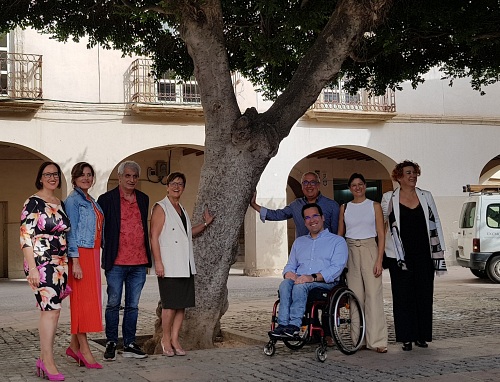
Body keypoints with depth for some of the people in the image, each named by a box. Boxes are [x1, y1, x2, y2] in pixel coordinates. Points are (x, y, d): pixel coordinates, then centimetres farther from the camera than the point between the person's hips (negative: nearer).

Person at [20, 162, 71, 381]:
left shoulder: (60, 204, 15)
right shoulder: (33, 203, -6)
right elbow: (25, 237, -11)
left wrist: (65, 266, 17)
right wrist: (32, 267, -17)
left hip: (60, 264, 7)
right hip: (41, 264, -7)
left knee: (50, 310, 8)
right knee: (51, 310, -11)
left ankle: (44, 357, 16)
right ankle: (48, 362, -5)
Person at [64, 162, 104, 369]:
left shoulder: (91, 201, 18)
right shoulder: (73, 200, -7)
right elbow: (71, 232, -12)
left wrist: (97, 258, 16)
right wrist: (75, 261, -17)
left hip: (92, 254, 9)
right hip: (80, 254, -9)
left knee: (89, 300, 8)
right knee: (83, 300, -7)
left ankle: (75, 345, 15)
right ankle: (84, 349, -5)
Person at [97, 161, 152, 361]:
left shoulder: (143, 199, 12)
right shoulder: (107, 199, -3)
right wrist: (105, 255, -4)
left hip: (139, 262, 4)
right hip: (116, 262, -4)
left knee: (133, 306, 10)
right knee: (113, 304, 4)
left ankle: (129, 344, 17)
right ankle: (111, 343, 15)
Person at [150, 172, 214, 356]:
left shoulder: (182, 209, 20)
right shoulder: (160, 208, -3)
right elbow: (154, 237, -10)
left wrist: (205, 224, 24)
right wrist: (158, 262, -17)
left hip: (185, 265, 7)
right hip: (169, 266, -7)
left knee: (182, 304, 5)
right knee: (170, 304, -6)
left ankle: (175, 339, 12)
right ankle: (166, 339, 7)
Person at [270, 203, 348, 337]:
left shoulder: (337, 241, 12)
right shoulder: (299, 242, 31)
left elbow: (337, 268, -4)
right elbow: (290, 264, 26)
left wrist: (314, 277, -20)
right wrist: (288, 273, -2)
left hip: (325, 283, -4)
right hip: (299, 280, 4)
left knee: (300, 286, -36)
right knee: (285, 284, -31)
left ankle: (294, 325, -43)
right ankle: (282, 325, -42)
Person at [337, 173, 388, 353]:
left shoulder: (374, 206, 5)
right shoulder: (345, 208, 12)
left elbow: (381, 234, 0)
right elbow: (340, 234, 14)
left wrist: (379, 260, -9)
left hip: (370, 249, -2)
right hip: (350, 251, 2)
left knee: (373, 295, -9)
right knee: (355, 296, 2)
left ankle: (377, 341, -9)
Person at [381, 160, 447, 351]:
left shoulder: (426, 196, 9)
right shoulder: (389, 198, 2)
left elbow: (435, 224, 10)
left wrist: (439, 252, 6)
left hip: (424, 255, 2)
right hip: (400, 256, -2)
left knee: (424, 295, 4)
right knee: (403, 296, 0)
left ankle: (422, 335, 14)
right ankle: (406, 338, 7)